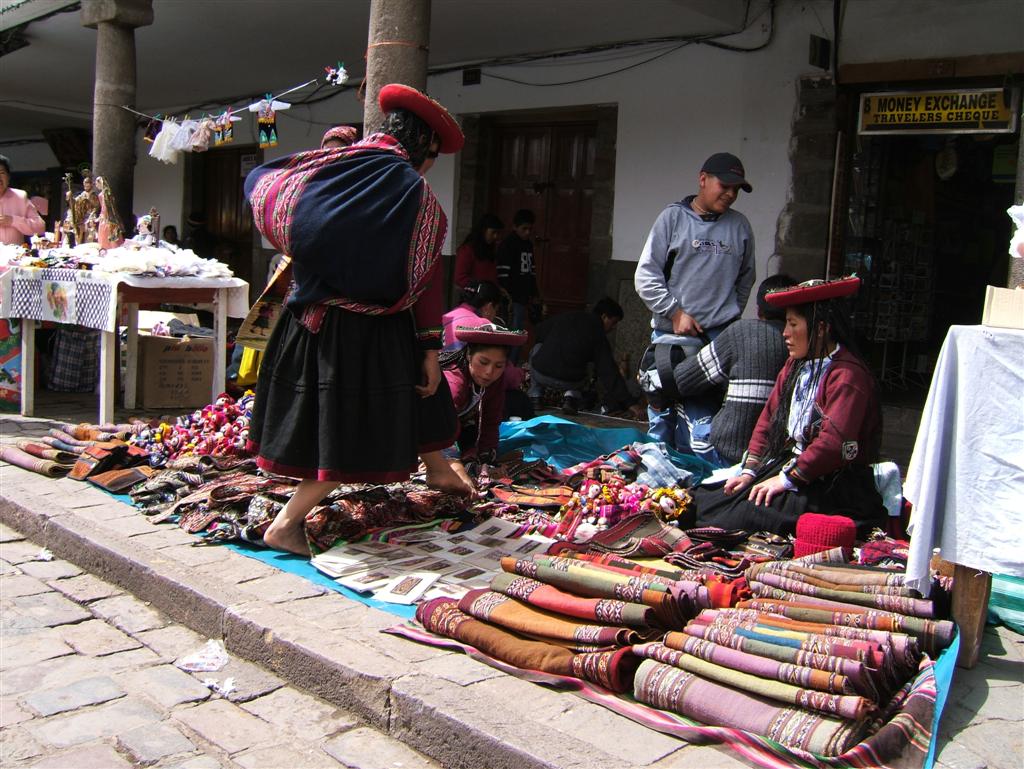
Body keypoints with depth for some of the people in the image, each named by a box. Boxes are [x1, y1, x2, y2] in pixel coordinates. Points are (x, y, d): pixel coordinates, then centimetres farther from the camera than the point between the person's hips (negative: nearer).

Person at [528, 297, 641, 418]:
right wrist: (629, 403, 1)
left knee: (537, 348, 34)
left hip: (540, 373, 1)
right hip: (570, 382, -1)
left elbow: (540, 332, 27)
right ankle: (571, 398, 7)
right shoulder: (599, 335, 3)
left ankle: (534, 398, 26)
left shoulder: (566, 317, 13)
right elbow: (609, 372, -1)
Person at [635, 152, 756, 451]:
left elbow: (745, 279, 23)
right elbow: (645, 275, -1)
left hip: (719, 337, 2)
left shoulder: (740, 226, 12)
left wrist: (730, 315, 14)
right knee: (663, 412, 4)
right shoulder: (673, 217, 3)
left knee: (701, 419, -2)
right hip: (672, 335, -2)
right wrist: (675, 312, -7)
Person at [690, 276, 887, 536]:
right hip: (787, 464, 9)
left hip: (830, 484, -9)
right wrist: (749, 470, 3)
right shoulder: (795, 365, 14)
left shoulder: (848, 375, -16)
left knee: (746, 513, -29)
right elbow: (769, 418, 13)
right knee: (706, 499, -7)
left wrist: (787, 478, -20)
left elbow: (833, 443, -26)